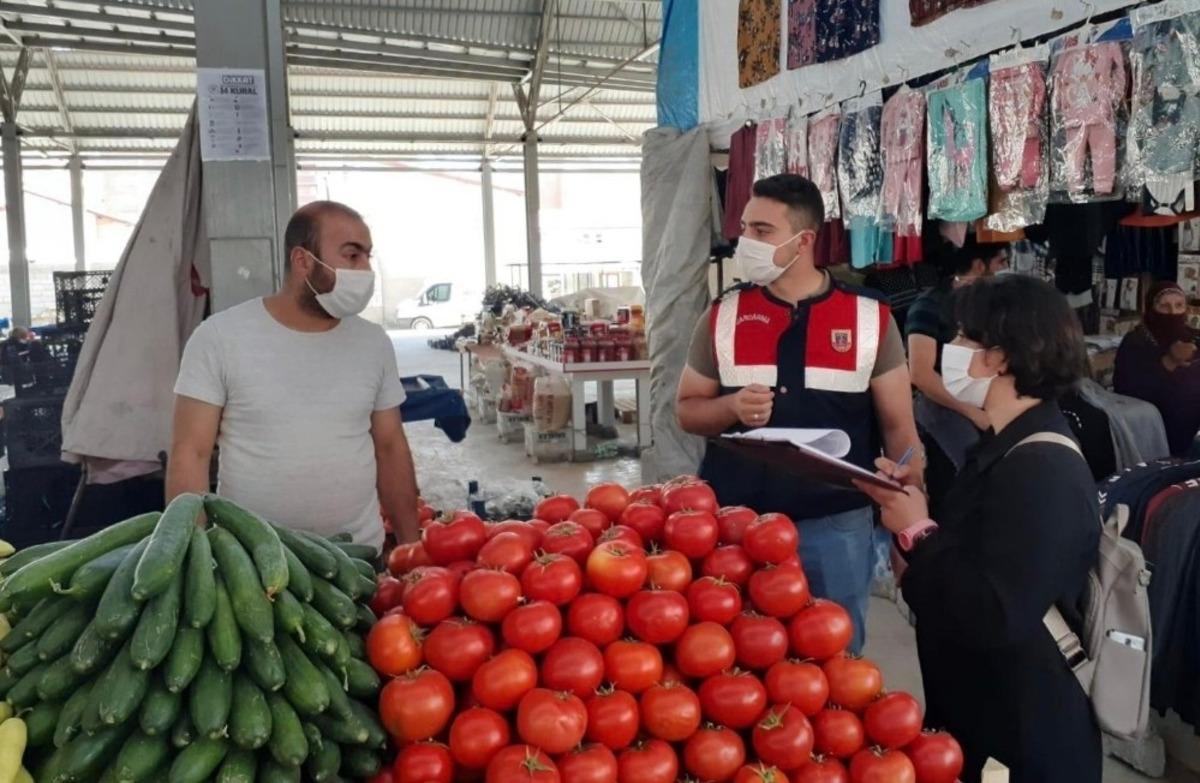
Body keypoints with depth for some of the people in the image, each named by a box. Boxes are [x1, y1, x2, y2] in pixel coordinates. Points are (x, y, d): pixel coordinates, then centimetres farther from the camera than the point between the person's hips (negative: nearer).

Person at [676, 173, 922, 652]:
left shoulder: (870, 317, -1)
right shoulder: (724, 315, 2)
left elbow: (899, 427, 3)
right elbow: (687, 410, 9)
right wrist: (732, 406, -13)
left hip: (836, 525, -1)